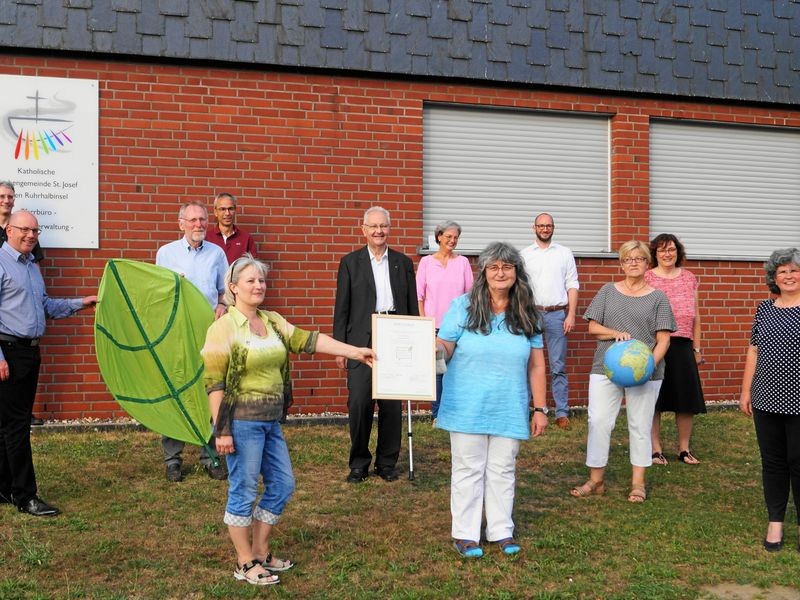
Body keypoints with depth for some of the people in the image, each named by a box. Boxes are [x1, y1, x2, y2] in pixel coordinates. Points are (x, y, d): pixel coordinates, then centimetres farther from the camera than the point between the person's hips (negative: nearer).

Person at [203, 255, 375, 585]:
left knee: (282, 485, 13)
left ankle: (260, 552, 29)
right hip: (242, 422, -8)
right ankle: (245, 564, 18)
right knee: (243, 491, 3)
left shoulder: (273, 321, 9)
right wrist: (221, 430, -16)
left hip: (270, 421, 8)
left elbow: (307, 341, 4)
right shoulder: (223, 328, -11)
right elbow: (214, 382, -13)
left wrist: (354, 352, -1)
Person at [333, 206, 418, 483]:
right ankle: (359, 463, 9)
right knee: (359, 403, -6)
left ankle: (387, 462, 17)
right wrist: (340, 346, -2)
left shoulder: (403, 262, 12)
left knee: (392, 404, 4)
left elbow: (412, 306, 12)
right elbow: (341, 308, 4)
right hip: (361, 341, -2)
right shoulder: (350, 262, 6)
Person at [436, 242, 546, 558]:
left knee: (502, 471, 12)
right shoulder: (464, 306, -3)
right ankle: (465, 534, 16)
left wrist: (540, 408, 3)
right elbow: (443, 348, -5)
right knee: (468, 470, 6)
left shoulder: (527, 314, 4)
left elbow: (536, 365, 5)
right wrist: (437, 348, -29)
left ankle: (501, 531, 24)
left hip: (509, 410, 2)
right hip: (468, 408, -2)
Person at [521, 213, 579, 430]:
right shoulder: (524, 255, 9)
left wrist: (571, 315, -3)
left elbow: (572, 286, 6)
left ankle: (562, 413, 4)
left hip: (557, 314, 0)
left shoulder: (565, 253, 9)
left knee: (558, 367, 1)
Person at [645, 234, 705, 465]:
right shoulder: (647, 278, 0)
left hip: (682, 345, 3)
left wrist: (697, 348, 12)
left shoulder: (689, 278, 11)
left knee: (687, 399, 6)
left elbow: (695, 316, 14)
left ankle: (684, 448, 19)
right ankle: (656, 449, 14)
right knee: (654, 400, 2)